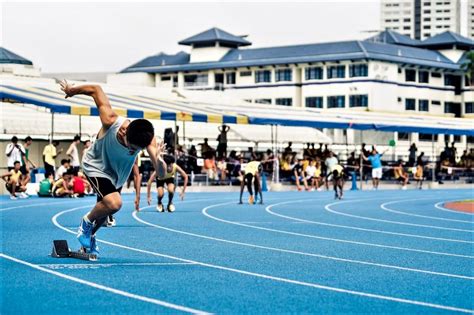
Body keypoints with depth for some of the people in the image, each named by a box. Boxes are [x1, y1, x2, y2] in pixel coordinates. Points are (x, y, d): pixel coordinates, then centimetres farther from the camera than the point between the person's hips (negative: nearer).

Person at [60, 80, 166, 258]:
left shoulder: (147, 139, -33)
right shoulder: (111, 122, -40)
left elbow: (161, 174, -40)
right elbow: (96, 89, -26)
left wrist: (159, 161, -63)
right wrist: (71, 91, -9)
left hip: (118, 173, 4)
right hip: (96, 166, -4)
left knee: (106, 209, 19)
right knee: (114, 203, -26)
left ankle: (89, 237, 49)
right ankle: (86, 222, 3)